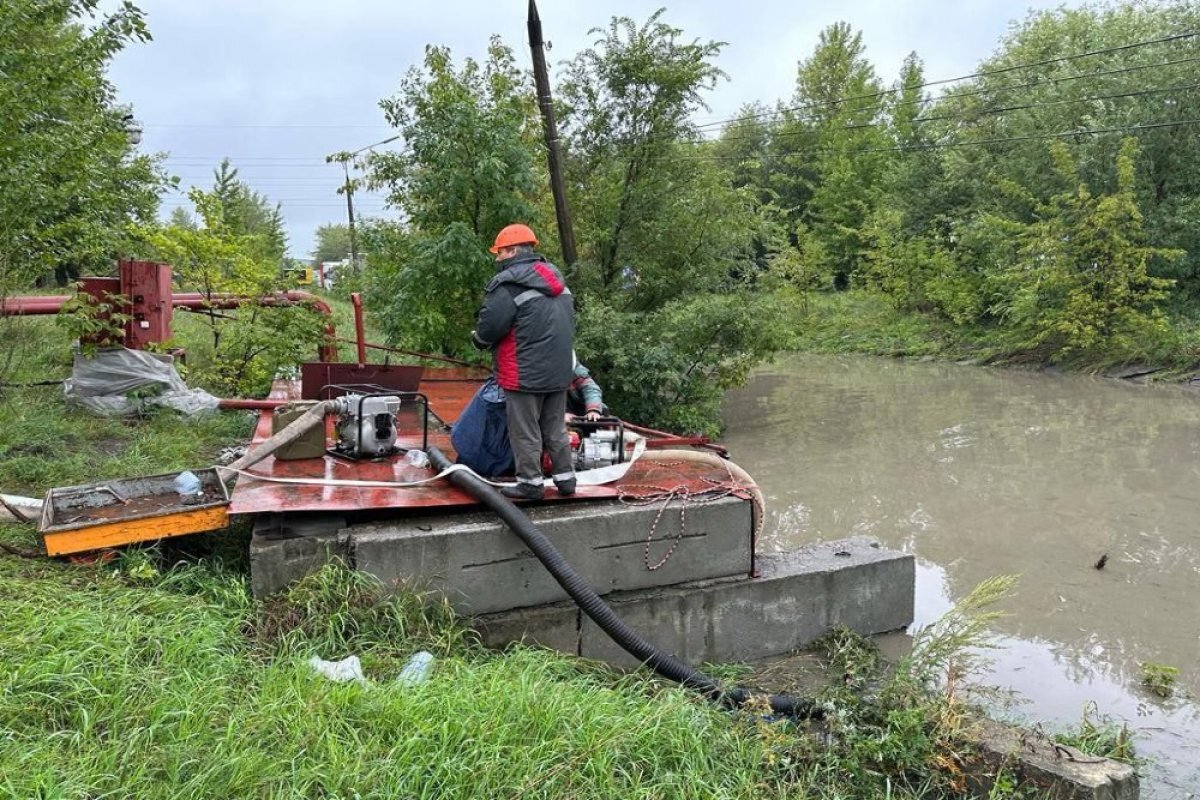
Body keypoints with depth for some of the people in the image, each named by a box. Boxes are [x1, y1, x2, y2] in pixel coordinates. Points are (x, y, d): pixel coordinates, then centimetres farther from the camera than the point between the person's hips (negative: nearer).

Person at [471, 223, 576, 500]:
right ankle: (565, 477, 21)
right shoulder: (557, 281, 13)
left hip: (526, 373, -8)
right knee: (555, 428, 17)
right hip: (560, 371, 8)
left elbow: (488, 329, -17)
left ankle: (530, 482, 10)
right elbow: (568, 323, 18)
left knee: (525, 431, 4)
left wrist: (477, 338, 5)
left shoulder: (509, 284, -15)